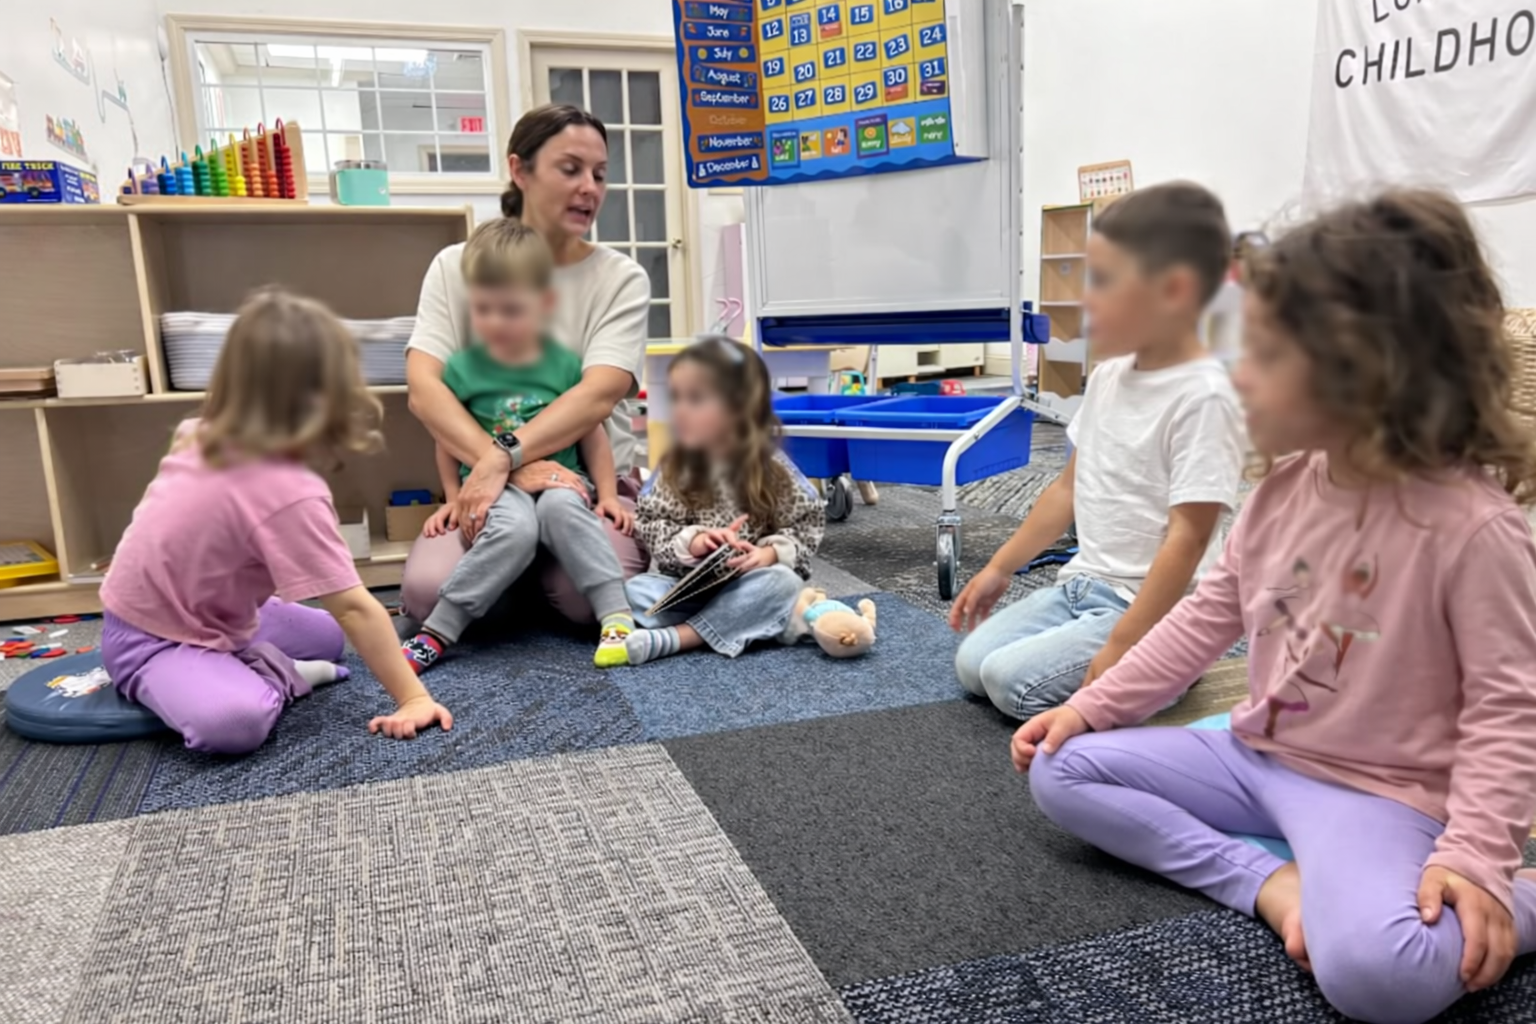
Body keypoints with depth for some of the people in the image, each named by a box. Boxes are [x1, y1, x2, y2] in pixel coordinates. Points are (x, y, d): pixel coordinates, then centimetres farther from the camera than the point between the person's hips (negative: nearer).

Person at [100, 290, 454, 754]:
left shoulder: (206, 438, -9)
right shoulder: (289, 491, -33)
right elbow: (354, 607, -32)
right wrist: (412, 698, -28)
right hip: (150, 640, -9)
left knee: (328, 635, 20)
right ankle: (273, 679, -9)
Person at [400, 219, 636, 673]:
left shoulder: (565, 364, 1)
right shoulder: (462, 368, 1)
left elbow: (593, 434, 7)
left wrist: (607, 494, 2)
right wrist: (453, 497, 8)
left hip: (559, 480, 1)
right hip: (493, 486, -1)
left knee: (561, 508, -36)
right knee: (515, 527, -35)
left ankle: (618, 616, -32)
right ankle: (436, 632, -26)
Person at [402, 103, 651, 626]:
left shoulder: (622, 278, 0)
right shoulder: (456, 267, 2)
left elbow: (599, 394, -16)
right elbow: (423, 389, -11)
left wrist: (503, 458, -31)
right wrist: (514, 467, -27)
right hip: (486, 482, 1)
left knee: (589, 596, -29)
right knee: (429, 589, -27)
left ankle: (539, 576, 8)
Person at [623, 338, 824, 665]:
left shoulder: (772, 468, -7)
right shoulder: (674, 468, -2)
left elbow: (807, 525, -3)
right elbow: (652, 525, -4)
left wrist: (769, 553, -21)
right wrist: (692, 541, -23)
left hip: (748, 585, -1)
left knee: (783, 582, -32)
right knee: (633, 590, -22)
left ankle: (675, 637, -33)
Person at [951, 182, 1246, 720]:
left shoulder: (1202, 396, -20)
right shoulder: (1108, 376, 6)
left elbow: (1186, 540, -22)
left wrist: (1122, 646, -25)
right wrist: (1000, 567, 16)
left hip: (1150, 610, -8)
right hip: (1081, 585, 8)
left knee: (1011, 679, -20)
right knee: (972, 663, 0)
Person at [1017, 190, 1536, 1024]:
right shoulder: (1286, 486, -2)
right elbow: (1209, 615, 5)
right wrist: (1090, 706, 1)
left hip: (1375, 791, -6)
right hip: (1255, 756, 7)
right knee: (1061, 770, -1)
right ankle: (1269, 880, -10)